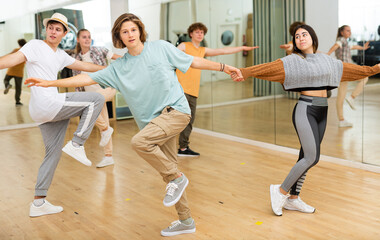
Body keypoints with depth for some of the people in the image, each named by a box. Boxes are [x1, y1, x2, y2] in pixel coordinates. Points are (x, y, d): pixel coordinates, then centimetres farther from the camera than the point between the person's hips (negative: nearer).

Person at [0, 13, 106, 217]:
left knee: (53, 154, 12)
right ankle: (76, 145, -7)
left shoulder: (60, 55, 22)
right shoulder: (35, 46, -2)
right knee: (96, 99, -8)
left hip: (51, 110, 9)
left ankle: (38, 203, 17)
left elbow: (82, 66, 31)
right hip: (46, 103, -9)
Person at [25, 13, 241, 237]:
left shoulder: (161, 48, 0)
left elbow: (193, 61, 6)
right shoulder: (119, 67, 7)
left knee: (139, 141, -28)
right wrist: (50, 83, 0)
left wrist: (223, 67, 3)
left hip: (176, 110, -5)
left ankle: (176, 178, -8)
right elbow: (88, 78, 5)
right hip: (153, 121, 5)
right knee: (167, 167, 8)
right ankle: (186, 221, 22)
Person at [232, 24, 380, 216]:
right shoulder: (293, 60, -5)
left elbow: (349, 69, 27)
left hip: (322, 112, 6)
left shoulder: (325, 59, 14)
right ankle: (281, 191, 1)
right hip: (305, 109, -6)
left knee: (307, 157, 8)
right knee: (312, 157, -13)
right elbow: (270, 67, -20)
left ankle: (293, 198, 18)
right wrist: (246, 72, -35)